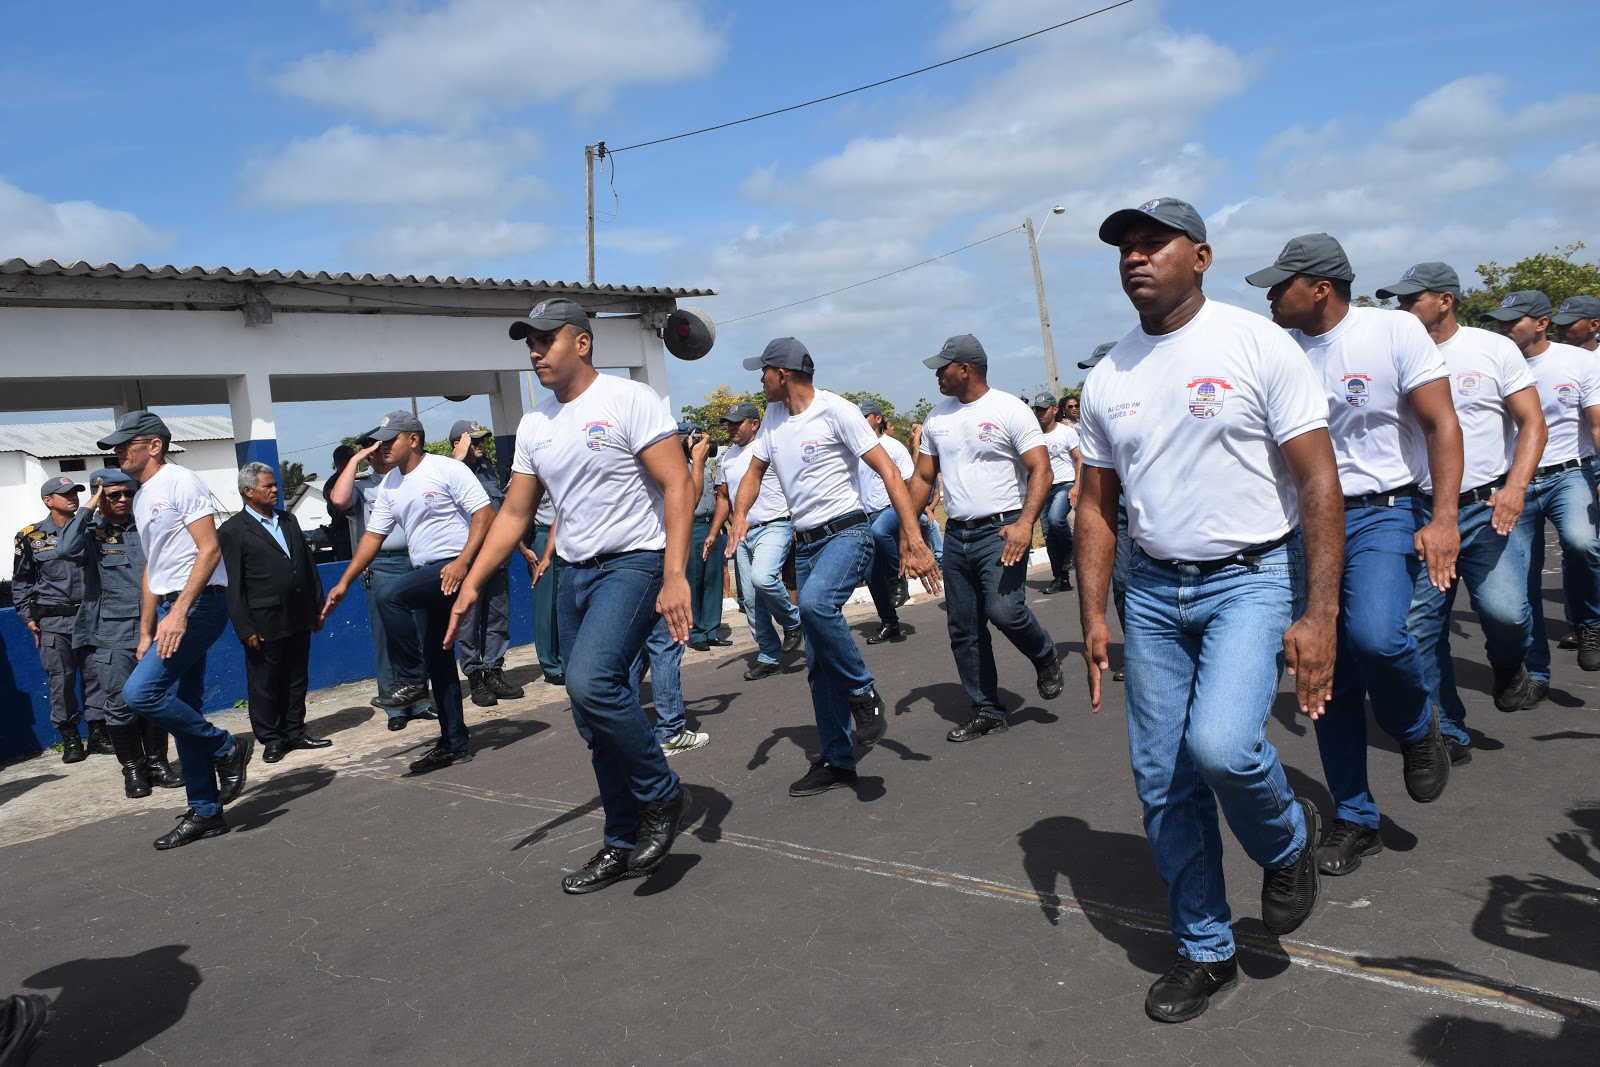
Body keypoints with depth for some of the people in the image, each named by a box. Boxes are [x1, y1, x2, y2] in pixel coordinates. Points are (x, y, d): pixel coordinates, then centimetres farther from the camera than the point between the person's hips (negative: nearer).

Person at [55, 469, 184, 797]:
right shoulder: (92, 531, 0)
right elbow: (67, 550, -22)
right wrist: (88, 508, -14)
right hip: (110, 635, -3)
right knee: (119, 704, -2)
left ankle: (157, 763, 18)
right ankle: (132, 770, 11)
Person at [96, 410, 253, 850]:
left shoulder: (181, 482, -8)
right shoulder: (142, 499, 20)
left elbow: (210, 550, -17)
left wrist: (178, 613, -23)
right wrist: (145, 632, 20)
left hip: (198, 604, -9)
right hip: (172, 611, 9)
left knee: (139, 692, -20)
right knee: (181, 711, 9)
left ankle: (228, 748, -3)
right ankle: (205, 813, 16)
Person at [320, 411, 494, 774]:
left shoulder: (447, 469, -9)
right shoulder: (389, 485, 14)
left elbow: (484, 513, -15)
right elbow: (372, 535, 14)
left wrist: (463, 561, -25)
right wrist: (344, 584, 8)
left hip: (454, 568, -9)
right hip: (429, 576, 9)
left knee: (389, 594, -27)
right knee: (437, 659, 10)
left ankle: (411, 681, -13)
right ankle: (455, 745, 18)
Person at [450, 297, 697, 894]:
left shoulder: (628, 401, -8)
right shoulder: (534, 426, 12)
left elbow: (679, 485, -15)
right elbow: (514, 514, 16)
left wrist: (675, 575, -24)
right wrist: (471, 584, 7)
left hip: (633, 562, -7)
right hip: (575, 574, 7)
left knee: (591, 682, -27)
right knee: (594, 719, 9)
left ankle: (662, 796, -5)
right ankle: (623, 846, 23)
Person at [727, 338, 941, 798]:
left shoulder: (836, 411, -10)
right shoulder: (772, 417, 11)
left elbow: (888, 471, -14)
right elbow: (754, 472, 16)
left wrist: (914, 539, -23)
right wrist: (740, 514, -8)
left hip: (846, 534, -7)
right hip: (805, 544, 7)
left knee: (815, 603, -36)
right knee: (818, 663, 6)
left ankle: (864, 695, -14)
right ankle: (837, 761, 16)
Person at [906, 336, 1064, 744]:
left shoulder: (1009, 410, -6)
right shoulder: (937, 418, 12)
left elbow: (1041, 470, -12)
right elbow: (922, 478, 17)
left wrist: (1025, 523, -26)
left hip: (1001, 530, -6)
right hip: (956, 534, 6)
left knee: (1003, 610, -23)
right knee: (964, 630, 7)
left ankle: (1045, 657, 9)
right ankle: (987, 712, 19)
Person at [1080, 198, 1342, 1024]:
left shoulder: (1256, 345, -7)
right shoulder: (1107, 378, 7)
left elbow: (1319, 481, -10)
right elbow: (1096, 503, 12)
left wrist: (1319, 615, -17)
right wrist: (1093, 616, 4)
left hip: (1253, 577, -5)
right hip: (1154, 589, 5)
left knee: (1221, 744, -25)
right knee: (1161, 779, 6)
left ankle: (1288, 840, 12)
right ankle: (1206, 953, 26)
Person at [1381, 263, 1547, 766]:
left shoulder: (1493, 349, 3)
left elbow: (1532, 422, 0)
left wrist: (1515, 487, -16)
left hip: (1489, 509, -3)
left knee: (1504, 609, -20)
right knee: (1420, 625, 0)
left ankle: (1509, 668, 17)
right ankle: (1449, 734, 15)